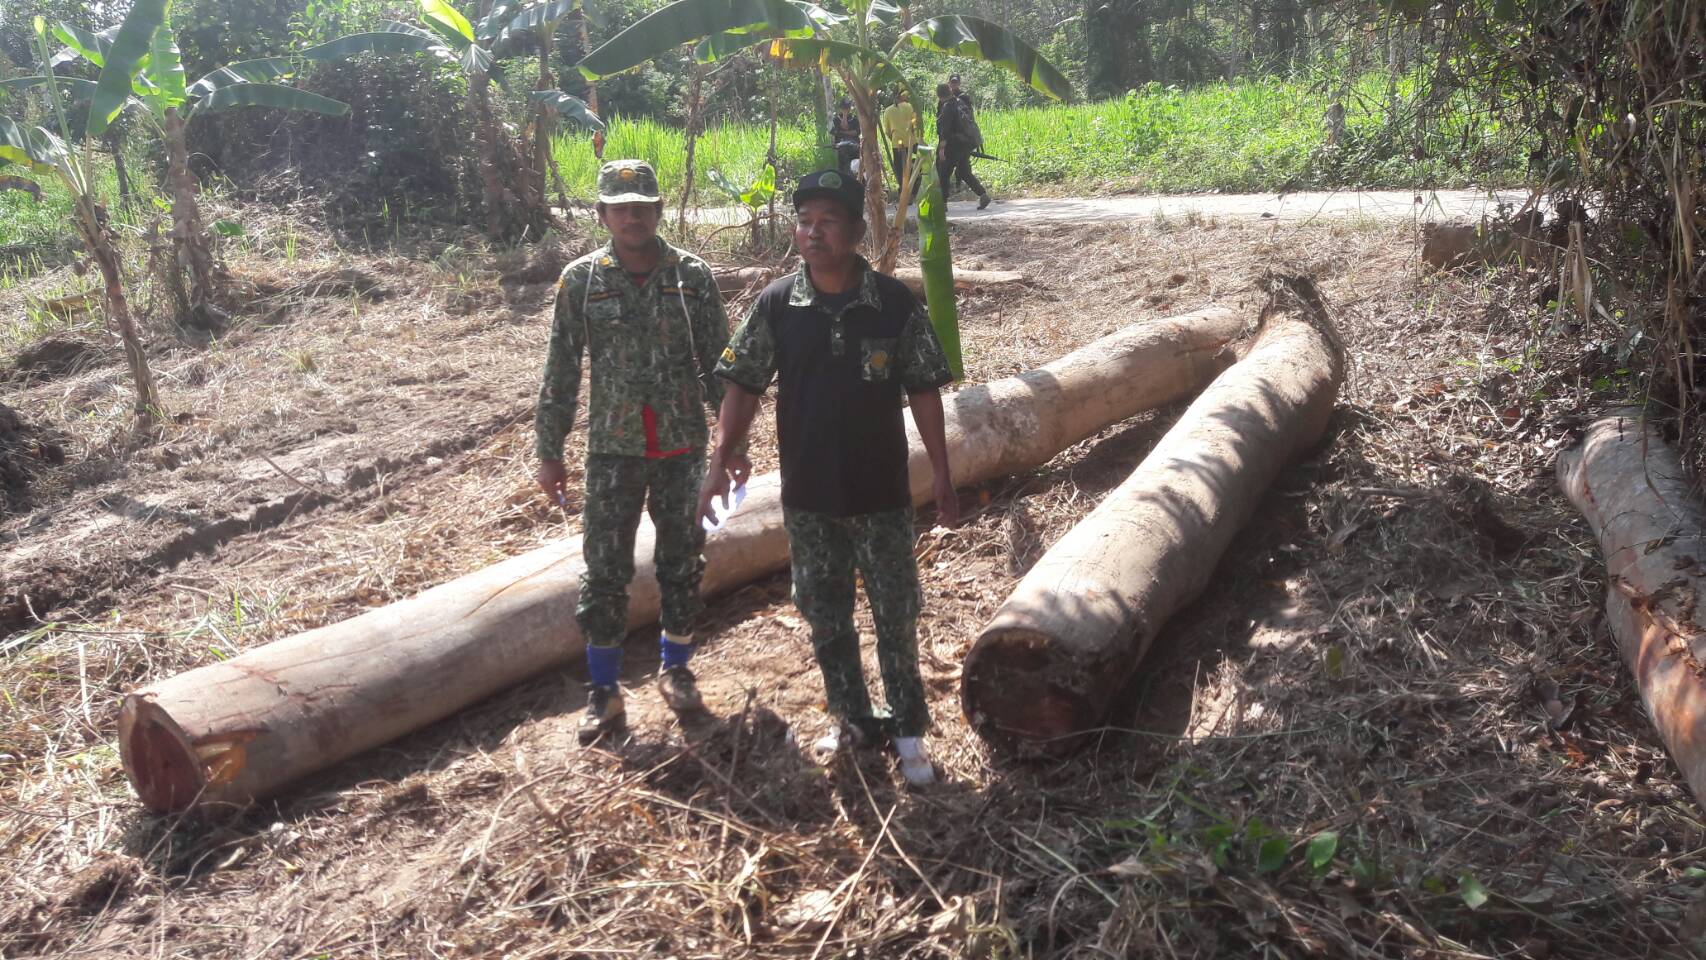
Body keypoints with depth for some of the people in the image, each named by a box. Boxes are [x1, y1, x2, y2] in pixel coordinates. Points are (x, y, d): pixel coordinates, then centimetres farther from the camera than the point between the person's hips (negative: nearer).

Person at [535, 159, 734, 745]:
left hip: (682, 446, 1)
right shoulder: (581, 280, -3)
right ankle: (604, 691, 18)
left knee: (682, 564, 11)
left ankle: (676, 669, 31)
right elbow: (560, 373, 0)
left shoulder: (693, 276, -2)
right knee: (604, 571, 4)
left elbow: (717, 363, 2)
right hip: (612, 450, 0)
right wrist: (548, 450, -1)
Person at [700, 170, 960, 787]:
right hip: (808, 498, 2)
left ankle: (908, 729, 25)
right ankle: (852, 719, 34)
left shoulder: (896, 304, -9)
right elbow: (744, 385, 0)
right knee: (825, 617, 15)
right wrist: (721, 459, -12)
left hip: (881, 494, -2)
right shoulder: (776, 305, -6)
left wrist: (943, 476, -3)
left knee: (896, 616, 8)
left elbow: (924, 391, -3)